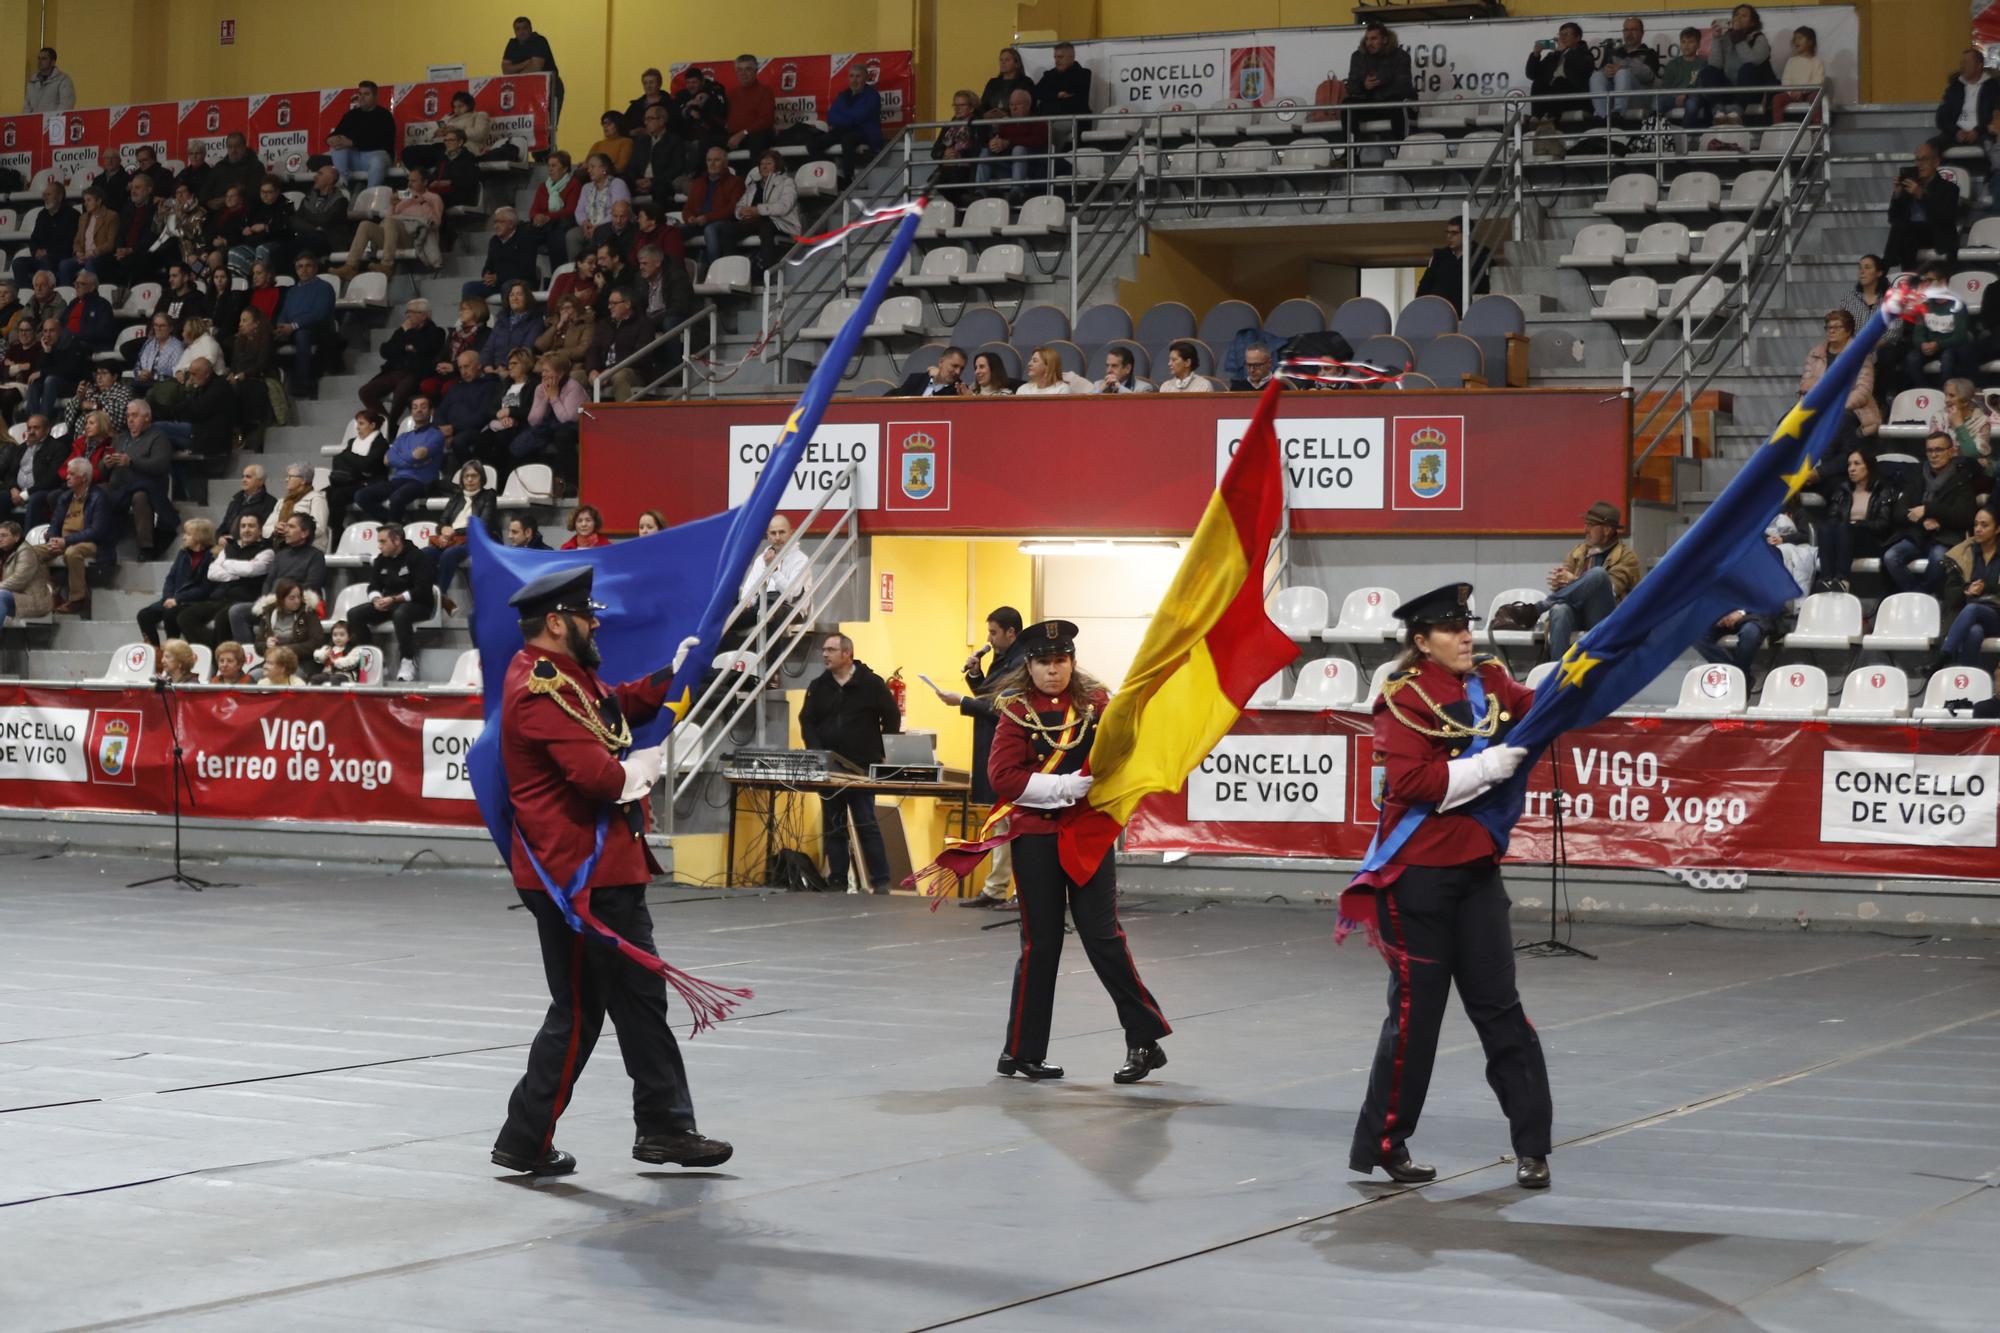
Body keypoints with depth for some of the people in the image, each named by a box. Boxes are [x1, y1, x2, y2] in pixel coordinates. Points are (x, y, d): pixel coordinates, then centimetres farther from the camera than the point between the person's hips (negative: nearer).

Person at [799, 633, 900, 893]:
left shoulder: (871, 684, -1)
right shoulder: (818, 686, 10)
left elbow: (892, 718, 1)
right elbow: (807, 722, 8)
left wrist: (879, 752, -3)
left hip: (862, 769, -4)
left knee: (866, 825, -7)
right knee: (833, 828, 5)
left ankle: (881, 882, -4)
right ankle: (837, 883, 9)